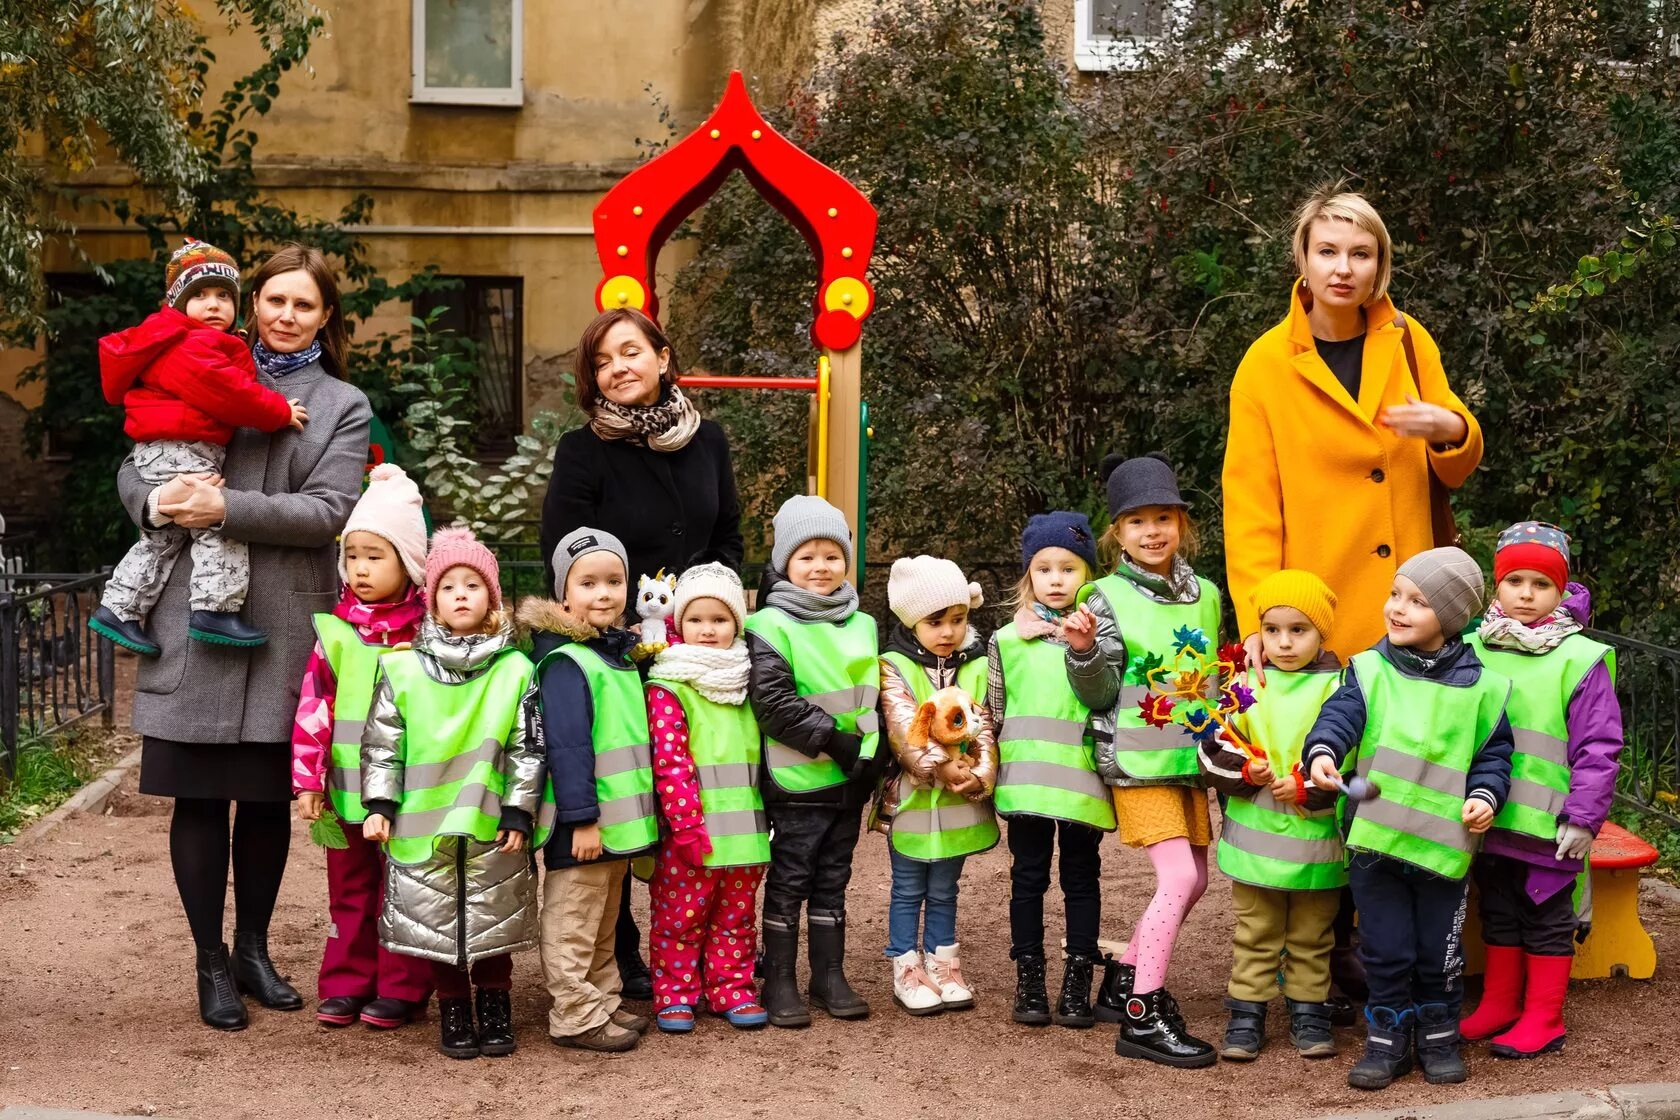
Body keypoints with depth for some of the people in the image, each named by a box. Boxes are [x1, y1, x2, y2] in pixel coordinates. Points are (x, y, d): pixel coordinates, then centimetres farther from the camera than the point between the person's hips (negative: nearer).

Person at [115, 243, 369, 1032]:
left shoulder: (343, 406, 7)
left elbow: (327, 511, -6)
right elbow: (132, 468, 10)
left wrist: (226, 508, -17)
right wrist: (157, 502, -13)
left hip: (282, 630, 0)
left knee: (268, 797, 8)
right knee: (200, 795, 1)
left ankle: (253, 949, 25)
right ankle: (211, 961, 13)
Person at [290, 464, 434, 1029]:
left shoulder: (428, 633, -4)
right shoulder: (336, 632, 0)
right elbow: (313, 706, -1)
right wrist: (307, 779, -4)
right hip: (346, 791, 2)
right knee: (349, 889, 13)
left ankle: (401, 989, 16)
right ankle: (345, 983, 23)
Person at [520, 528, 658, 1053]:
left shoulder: (619, 656, 12)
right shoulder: (564, 662, -16)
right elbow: (566, 747, -21)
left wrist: (642, 809, 21)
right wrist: (582, 818, -23)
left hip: (620, 821, 9)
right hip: (583, 824, -9)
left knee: (604, 920, 20)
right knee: (574, 924, 1)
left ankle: (605, 1002, 30)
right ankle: (577, 1017, 8)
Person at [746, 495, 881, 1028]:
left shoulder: (862, 625, 10)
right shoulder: (771, 626, -9)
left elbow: (873, 695, 18)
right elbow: (774, 703, -17)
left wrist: (871, 749, 7)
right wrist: (834, 741, -18)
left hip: (851, 782, 5)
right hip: (796, 781, -5)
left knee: (833, 880, 14)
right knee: (788, 881, 2)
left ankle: (830, 975, 22)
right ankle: (779, 982, 11)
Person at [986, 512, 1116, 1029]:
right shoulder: (1009, 639, 7)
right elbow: (993, 711, 13)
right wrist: (989, 768, 7)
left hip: (1082, 782, -1)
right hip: (1026, 782, 1)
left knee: (1081, 879, 7)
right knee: (1028, 878, 8)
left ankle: (1077, 984, 14)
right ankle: (1029, 980, 16)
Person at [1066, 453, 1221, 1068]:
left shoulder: (1205, 595, 8)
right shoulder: (1108, 597, -7)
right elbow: (1101, 692, -8)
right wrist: (1083, 649, -24)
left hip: (1190, 757, 6)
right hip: (1138, 760, -6)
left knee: (1193, 879, 11)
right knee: (1179, 878, -14)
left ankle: (1127, 974, 30)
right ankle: (1142, 1017, -8)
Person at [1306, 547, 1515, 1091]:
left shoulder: (1479, 686, 0)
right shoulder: (1369, 670, 0)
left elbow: (1493, 752, 7)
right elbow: (1341, 714, -14)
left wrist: (1484, 795, -9)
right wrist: (1323, 750, -34)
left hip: (1442, 842, 0)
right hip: (1374, 840, 0)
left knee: (1439, 953, 11)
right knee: (1386, 950, 7)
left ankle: (1439, 1038, 29)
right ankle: (1387, 1042, 20)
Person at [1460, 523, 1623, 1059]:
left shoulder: (1580, 659, -9)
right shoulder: (1471, 652, 2)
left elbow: (1598, 748, -9)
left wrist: (1583, 818, -11)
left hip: (1546, 827, -4)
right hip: (1487, 819, 4)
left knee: (1546, 919, 7)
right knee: (1498, 914, 17)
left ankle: (1543, 1018, 17)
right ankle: (1498, 1004, 30)